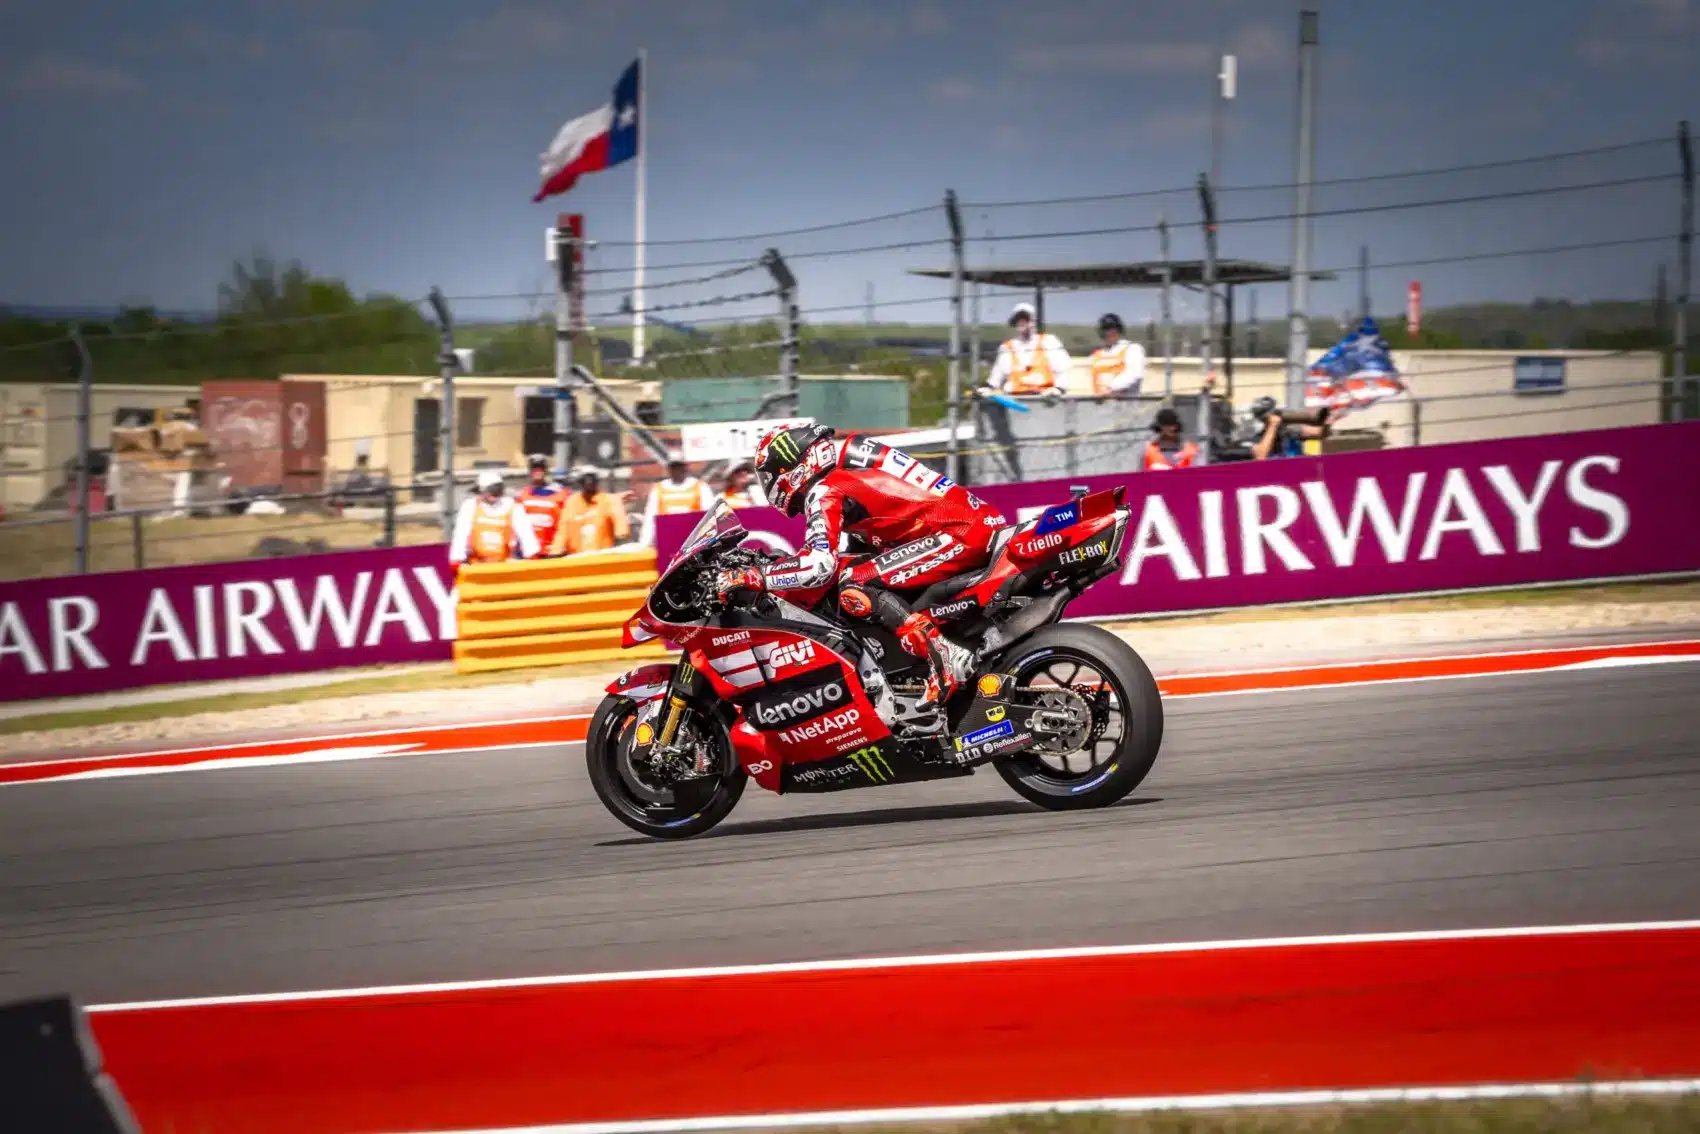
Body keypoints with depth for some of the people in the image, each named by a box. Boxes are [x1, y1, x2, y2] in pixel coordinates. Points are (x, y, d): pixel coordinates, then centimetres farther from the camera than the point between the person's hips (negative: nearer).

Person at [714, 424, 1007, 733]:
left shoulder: (823, 491, -8)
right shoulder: (851, 463, 21)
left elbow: (819, 567, -21)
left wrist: (751, 578, -13)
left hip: (962, 534, -10)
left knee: (854, 588, -18)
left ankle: (942, 656, -26)